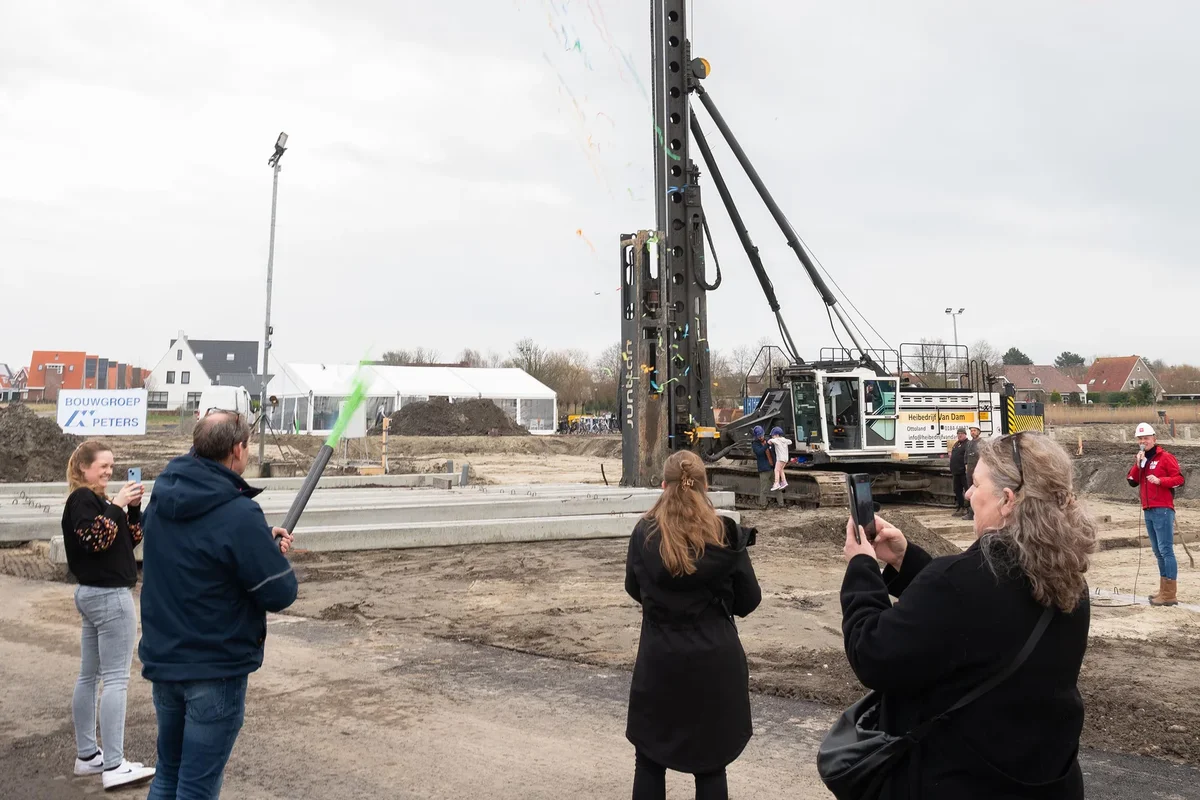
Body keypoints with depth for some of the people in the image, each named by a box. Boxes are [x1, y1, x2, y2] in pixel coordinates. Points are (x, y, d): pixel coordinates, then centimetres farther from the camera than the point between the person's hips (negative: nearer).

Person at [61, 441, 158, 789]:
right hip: (109, 596, -10)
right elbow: (97, 539, -25)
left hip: (95, 594, 10)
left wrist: (133, 508, 1)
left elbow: (130, 539, 14)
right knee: (116, 679, -8)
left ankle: (87, 755, 22)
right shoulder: (82, 499, -12)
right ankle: (114, 767, -6)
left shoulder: (94, 499, 16)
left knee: (89, 677, 13)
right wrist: (117, 505, -23)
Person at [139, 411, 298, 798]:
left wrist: (262, 541, 1)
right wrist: (276, 554, 1)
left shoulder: (162, 497, -1)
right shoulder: (239, 515, -25)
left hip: (162, 661, 7)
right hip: (216, 672, -7)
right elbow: (281, 594, -19)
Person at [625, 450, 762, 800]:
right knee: (710, 765, 12)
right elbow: (749, 601, -1)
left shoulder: (644, 533, -7)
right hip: (715, 660, 0)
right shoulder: (727, 535, -9)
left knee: (649, 760, 15)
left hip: (659, 659, 0)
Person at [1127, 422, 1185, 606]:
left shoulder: (1165, 457, -4)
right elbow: (1132, 481, 6)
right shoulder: (1141, 458, 16)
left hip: (1162, 510, -8)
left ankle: (1170, 594, -10)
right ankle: (1164, 589, 17)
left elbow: (1179, 479, -9)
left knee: (1166, 550, -10)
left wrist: (1159, 480, -22)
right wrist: (1138, 464, -6)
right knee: (1158, 552, 11)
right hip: (1148, 511, 8)